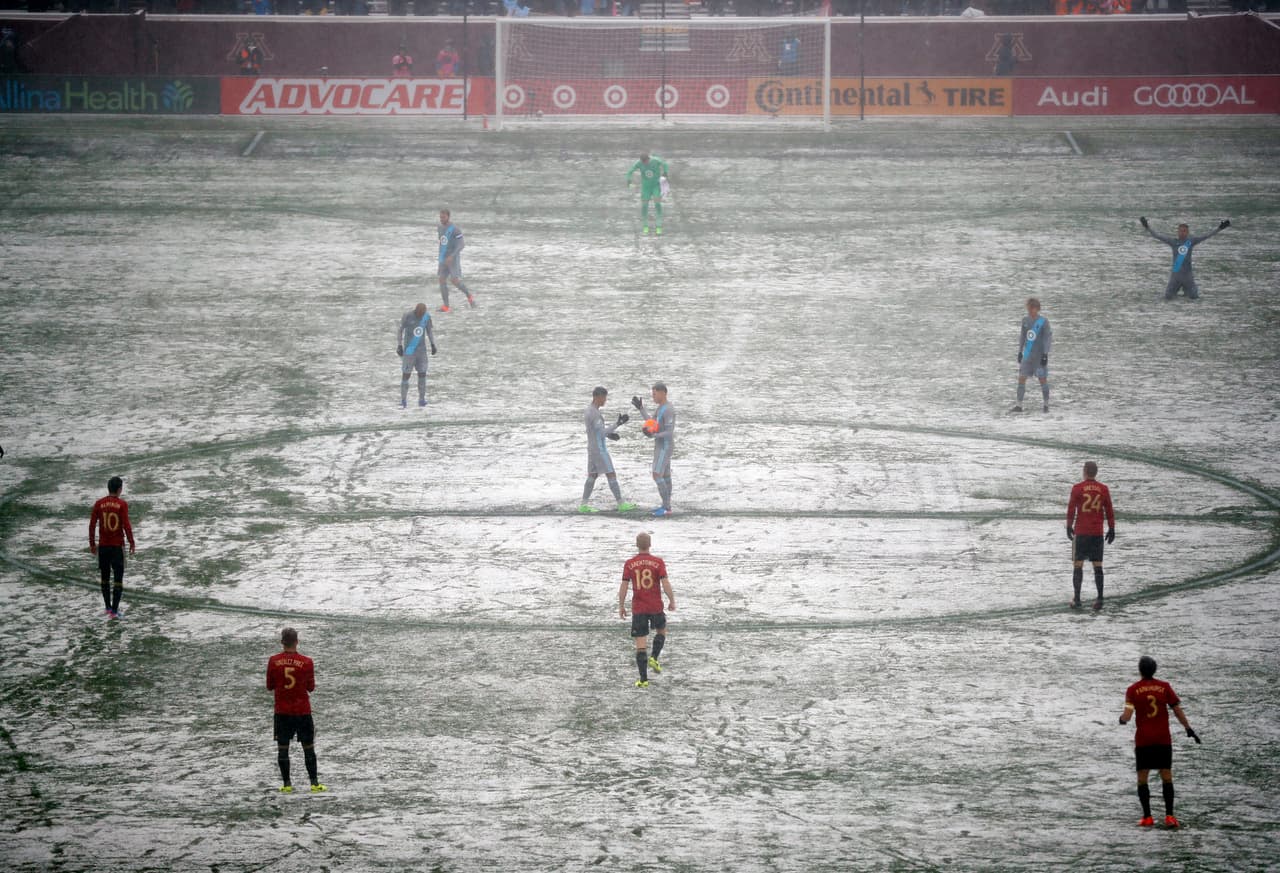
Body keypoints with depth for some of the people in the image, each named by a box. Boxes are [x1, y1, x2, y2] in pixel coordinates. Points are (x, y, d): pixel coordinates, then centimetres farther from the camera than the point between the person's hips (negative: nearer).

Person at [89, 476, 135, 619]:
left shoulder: (99, 504, -2)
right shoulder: (122, 504, -10)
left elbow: (92, 525, -2)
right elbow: (126, 525, -14)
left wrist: (92, 544, 8)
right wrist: (132, 543, -3)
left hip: (103, 546, 3)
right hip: (117, 546, -3)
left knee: (105, 577, 19)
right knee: (118, 579, 1)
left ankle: (107, 607, 28)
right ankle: (114, 611, -5)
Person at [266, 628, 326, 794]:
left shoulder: (273, 661, -6)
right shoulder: (306, 662, -9)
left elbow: (269, 686, 3)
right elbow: (311, 687, 1)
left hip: (282, 711, 1)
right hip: (302, 711, -1)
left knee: (283, 748, 7)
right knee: (308, 748, 8)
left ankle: (286, 784, 7)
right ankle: (314, 783, 8)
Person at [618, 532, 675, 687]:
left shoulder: (629, 564, -3)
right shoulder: (658, 562, -6)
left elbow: (623, 587, -4)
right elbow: (666, 584, -11)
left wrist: (621, 607, 7)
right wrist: (672, 601, 3)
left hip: (638, 609, 0)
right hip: (656, 607, 0)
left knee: (640, 645, 3)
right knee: (661, 630, 29)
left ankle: (643, 680, 0)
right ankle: (654, 658, 9)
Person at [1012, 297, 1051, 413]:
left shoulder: (1043, 321, -8)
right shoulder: (1025, 320, 7)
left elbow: (1047, 338, -9)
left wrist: (1045, 354, -14)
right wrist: (1020, 352, 15)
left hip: (1039, 355, -5)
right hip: (1027, 355, 5)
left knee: (1043, 379, 1)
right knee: (1021, 378, -2)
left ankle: (1046, 404, 13)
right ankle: (1019, 405, 0)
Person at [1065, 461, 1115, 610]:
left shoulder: (1077, 488, -6)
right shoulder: (1104, 489, 1)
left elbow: (1071, 509, -4)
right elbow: (1109, 511, 4)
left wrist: (1069, 527, 6)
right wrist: (1111, 529, 11)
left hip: (1080, 532, -2)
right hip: (1098, 533, 2)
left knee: (1078, 565, 4)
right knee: (1097, 566, 6)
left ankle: (1077, 599, 0)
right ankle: (1099, 599, 1)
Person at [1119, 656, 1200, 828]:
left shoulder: (1133, 690, -4)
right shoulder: (1164, 687, 0)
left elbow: (1127, 715, -11)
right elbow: (1177, 710, 0)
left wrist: (1121, 719, 11)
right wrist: (1189, 729, 8)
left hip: (1143, 741, -1)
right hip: (1163, 739, 1)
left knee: (1142, 779, 7)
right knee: (1167, 777, 5)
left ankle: (1147, 817, 1)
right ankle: (1169, 816, -5)